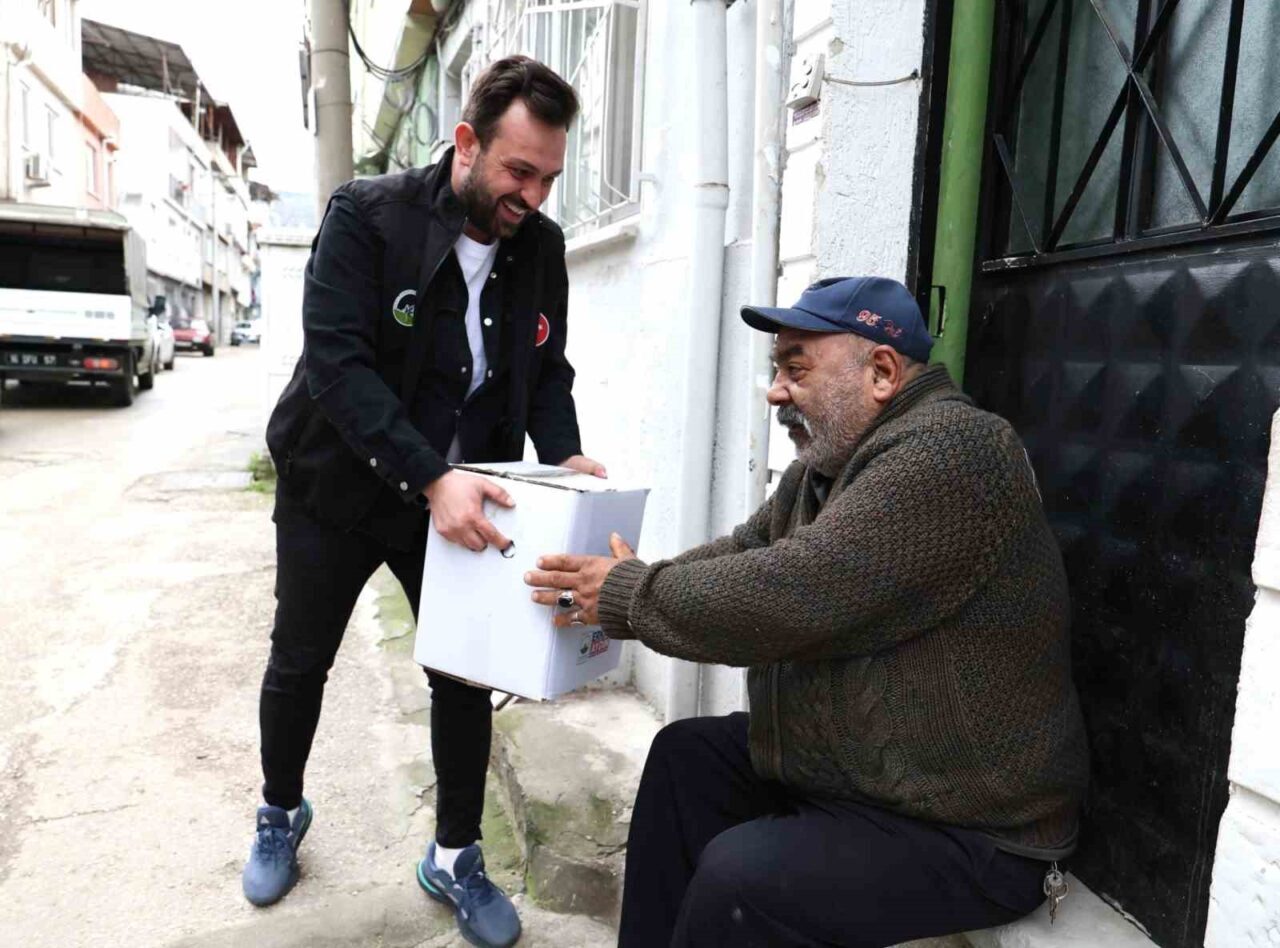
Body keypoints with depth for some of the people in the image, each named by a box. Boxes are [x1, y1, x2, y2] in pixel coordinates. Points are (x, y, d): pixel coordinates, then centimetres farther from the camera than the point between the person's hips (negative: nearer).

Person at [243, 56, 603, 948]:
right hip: (340, 488, -2)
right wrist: (429, 478, -37)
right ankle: (282, 812, 43)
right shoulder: (366, 216, -18)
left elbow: (546, 368, 3)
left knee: (466, 675, 5)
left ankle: (455, 857, 26)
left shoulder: (541, 246, -4)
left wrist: (561, 456, -17)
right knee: (299, 664, 15)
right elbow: (338, 361, -26)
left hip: (458, 494, 3)